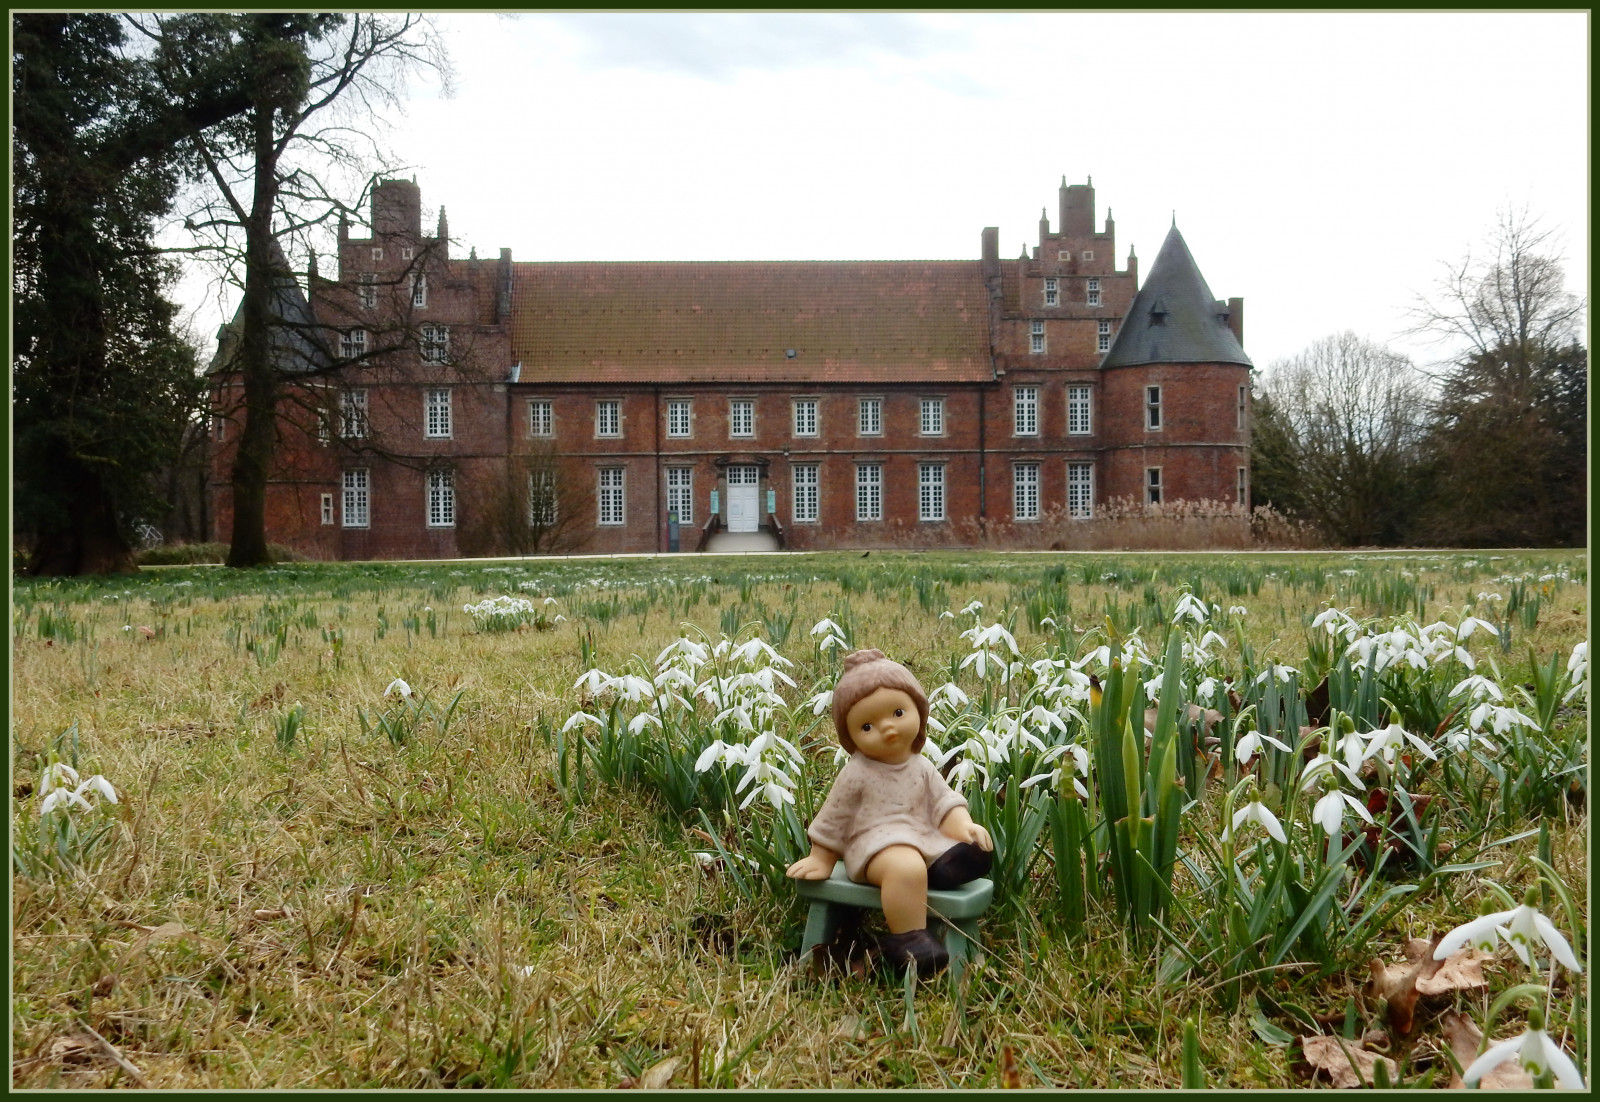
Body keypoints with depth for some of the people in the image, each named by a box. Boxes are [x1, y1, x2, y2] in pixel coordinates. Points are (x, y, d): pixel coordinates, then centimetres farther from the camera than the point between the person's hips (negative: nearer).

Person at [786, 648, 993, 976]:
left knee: (978, 853, -9)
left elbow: (944, 800, 12)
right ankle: (908, 940, -31)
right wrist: (821, 859, 8)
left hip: (924, 839, 7)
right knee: (906, 867, -39)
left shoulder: (922, 767, 12)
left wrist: (963, 825, -7)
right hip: (876, 844, -7)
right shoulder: (857, 774, -2)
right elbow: (833, 819, 4)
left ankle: (931, 873, -32)